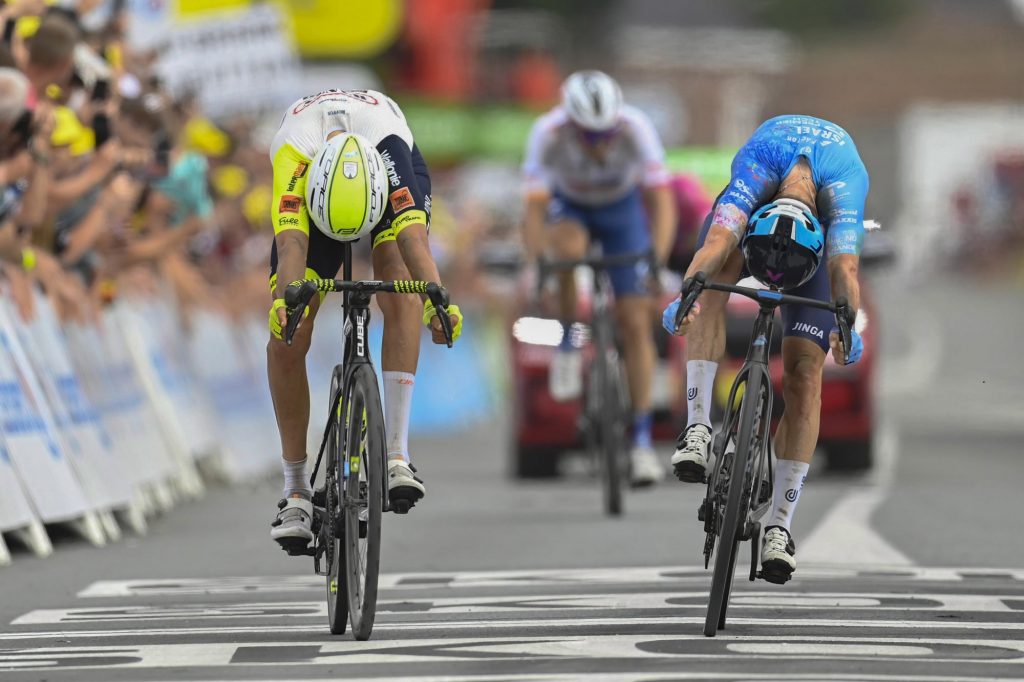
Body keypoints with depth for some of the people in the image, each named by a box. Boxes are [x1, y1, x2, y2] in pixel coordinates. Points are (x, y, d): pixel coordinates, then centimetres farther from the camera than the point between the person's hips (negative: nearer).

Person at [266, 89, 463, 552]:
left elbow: (413, 235, -52)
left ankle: (397, 454, -33)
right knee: (285, 340, -11)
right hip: (312, 184, 1)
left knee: (399, 292, -31)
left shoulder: (388, 142, -42)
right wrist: (285, 303, -70)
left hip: (391, 174, -1)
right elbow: (292, 242, -51)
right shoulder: (292, 152, -41)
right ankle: (296, 491, 1)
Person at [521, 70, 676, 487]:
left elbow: (661, 201, -35)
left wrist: (660, 261, -48)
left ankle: (642, 440, -2)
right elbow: (535, 209, -36)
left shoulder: (636, 129, -34)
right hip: (569, 206, 0)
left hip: (623, 207, 0)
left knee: (636, 323, -8)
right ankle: (567, 345, -14)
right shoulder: (548, 135, -35)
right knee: (569, 246, -37)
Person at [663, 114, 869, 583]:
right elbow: (718, 241, -52)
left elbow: (845, 267, -51)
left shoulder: (846, 186, -40)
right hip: (754, 209, 1)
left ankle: (780, 525, -14)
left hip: (819, 232, -1)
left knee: (804, 374, -15)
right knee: (713, 281, -35)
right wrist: (686, 295, -68)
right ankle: (698, 427, -37)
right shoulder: (757, 164, -39)